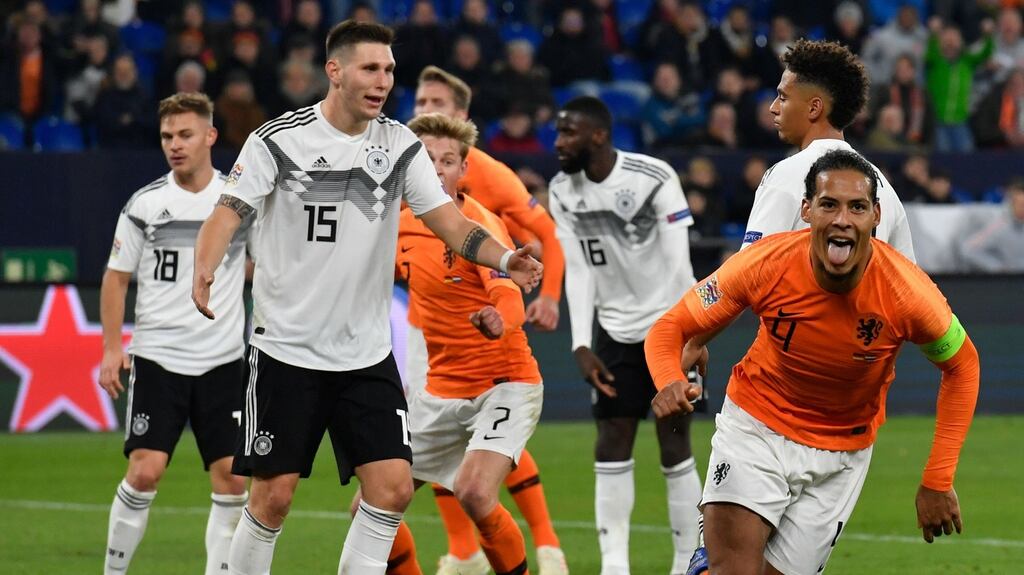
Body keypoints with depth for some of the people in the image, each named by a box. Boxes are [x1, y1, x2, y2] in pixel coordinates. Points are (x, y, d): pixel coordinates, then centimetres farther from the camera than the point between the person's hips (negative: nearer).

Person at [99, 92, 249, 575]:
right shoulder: (145, 204, 0)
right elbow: (116, 278, 6)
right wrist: (112, 350, -1)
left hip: (223, 361, 2)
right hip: (157, 358, -1)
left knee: (232, 477, -2)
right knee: (145, 472, -11)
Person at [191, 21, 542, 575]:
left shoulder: (400, 146, 3)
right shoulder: (279, 140, -7)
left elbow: (450, 222, 0)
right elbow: (228, 212, -14)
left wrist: (504, 259, -19)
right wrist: (204, 272, -34)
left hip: (367, 356, 4)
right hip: (287, 348, -3)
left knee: (393, 486, -8)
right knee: (274, 495, -3)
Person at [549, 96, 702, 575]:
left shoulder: (655, 179, -17)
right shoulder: (563, 192, 0)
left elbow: (677, 265, -17)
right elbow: (578, 271, 0)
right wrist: (581, 345, -9)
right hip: (616, 330, 5)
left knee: (674, 443, -4)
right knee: (612, 441, -2)